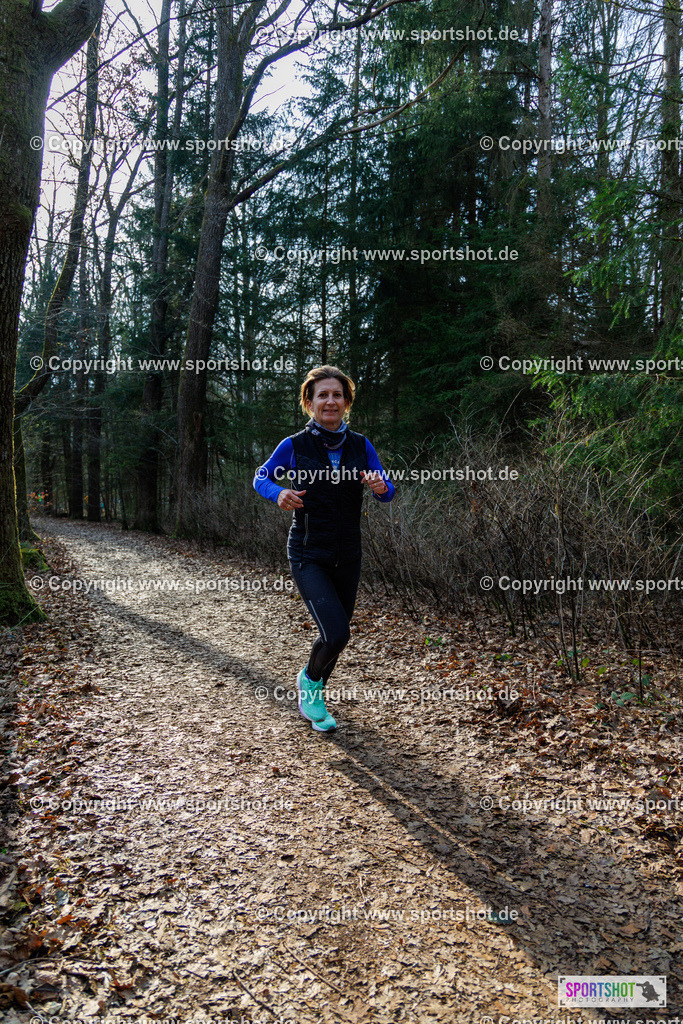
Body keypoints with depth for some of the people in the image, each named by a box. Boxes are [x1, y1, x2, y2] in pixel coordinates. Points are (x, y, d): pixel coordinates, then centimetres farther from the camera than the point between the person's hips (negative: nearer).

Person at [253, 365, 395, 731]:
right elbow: (261, 477, 6)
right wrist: (279, 493, -16)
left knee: (336, 634, 15)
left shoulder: (360, 446, 0)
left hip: (348, 556, 4)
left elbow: (387, 492, 5)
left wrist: (380, 486, -20)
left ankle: (312, 698, 42)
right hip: (308, 556, -4)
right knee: (336, 633, -18)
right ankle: (309, 680, 17)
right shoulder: (294, 446, -8)